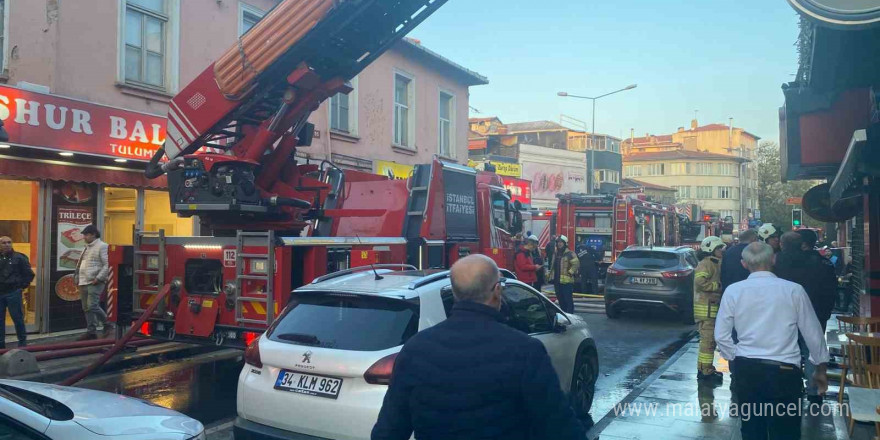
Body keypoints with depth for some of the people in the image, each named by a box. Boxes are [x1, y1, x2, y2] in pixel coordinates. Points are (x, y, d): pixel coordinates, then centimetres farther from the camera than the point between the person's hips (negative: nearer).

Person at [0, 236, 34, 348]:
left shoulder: (19, 258, -4)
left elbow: (29, 274, 0)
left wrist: (22, 286, -2)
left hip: (13, 293, -4)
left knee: (17, 318, 1)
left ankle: (23, 341, 11)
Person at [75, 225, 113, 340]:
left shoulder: (102, 246, -8)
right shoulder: (87, 247, 20)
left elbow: (107, 265, -15)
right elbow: (80, 264, 27)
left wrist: (98, 278, -19)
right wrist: (77, 277, 16)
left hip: (94, 283, -9)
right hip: (84, 283, 9)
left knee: (92, 306, -15)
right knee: (86, 308, 8)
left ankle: (107, 324, 2)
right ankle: (91, 332, 13)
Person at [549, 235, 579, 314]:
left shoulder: (569, 254, -11)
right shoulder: (555, 253, 15)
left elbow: (576, 263, -20)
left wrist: (570, 272, -20)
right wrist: (551, 274, 21)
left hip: (567, 281, -8)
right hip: (557, 280, 8)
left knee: (568, 299, -6)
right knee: (560, 299, 15)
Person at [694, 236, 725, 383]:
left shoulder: (715, 264, 20)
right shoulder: (706, 264, -13)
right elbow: (700, 281, -28)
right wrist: (718, 286, -19)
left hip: (712, 307, 11)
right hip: (706, 308, -11)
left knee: (709, 340, 16)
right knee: (708, 340, -8)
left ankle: (706, 369, 24)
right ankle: (705, 372, -4)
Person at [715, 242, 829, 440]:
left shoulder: (733, 291, -4)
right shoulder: (794, 290, -6)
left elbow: (721, 335, -1)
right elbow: (813, 333, 4)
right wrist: (821, 368, 17)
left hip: (746, 368, 2)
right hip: (784, 370, -2)